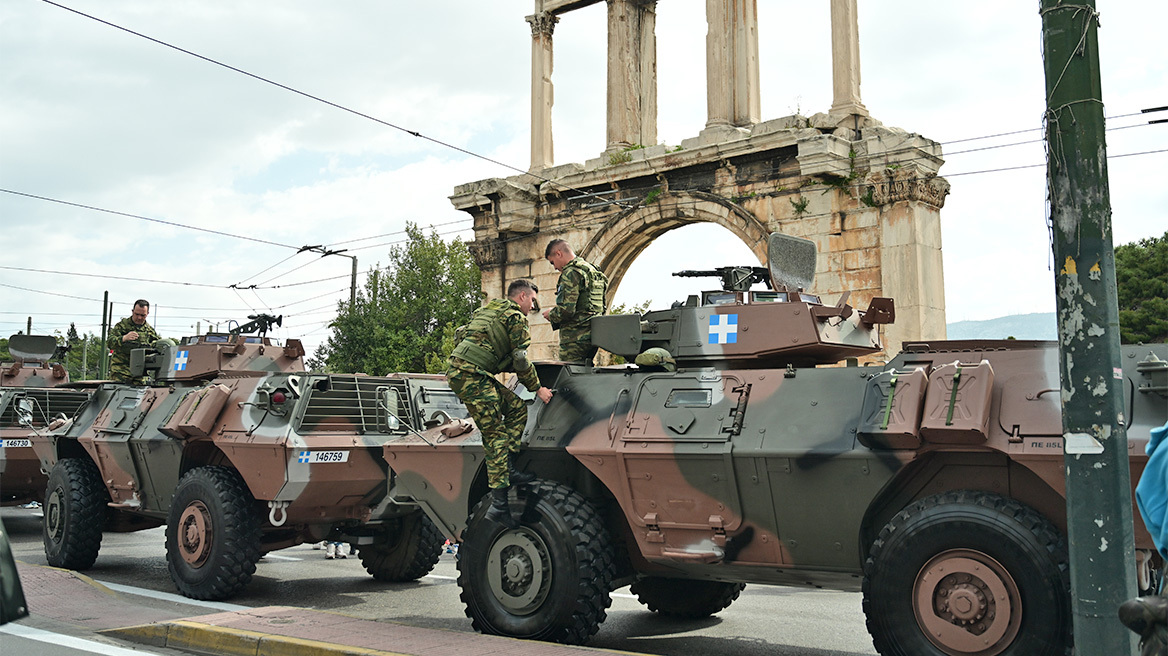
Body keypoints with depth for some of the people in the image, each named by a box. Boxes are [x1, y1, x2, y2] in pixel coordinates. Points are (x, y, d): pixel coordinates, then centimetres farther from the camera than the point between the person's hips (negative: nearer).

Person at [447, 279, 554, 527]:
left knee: (517, 407, 13)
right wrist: (537, 388, 4)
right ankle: (498, 504, -11)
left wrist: (527, 372, 26)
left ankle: (507, 468, 3)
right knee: (496, 435, -9)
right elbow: (520, 361, -5)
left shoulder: (489, 311, 28)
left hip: (458, 371, 9)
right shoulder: (516, 317, 1)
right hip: (471, 375, -9)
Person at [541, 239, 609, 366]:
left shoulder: (571, 273, -12)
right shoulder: (592, 270, 19)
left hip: (575, 339, -10)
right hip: (592, 336, 10)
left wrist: (551, 314, 0)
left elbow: (566, 310, -20)